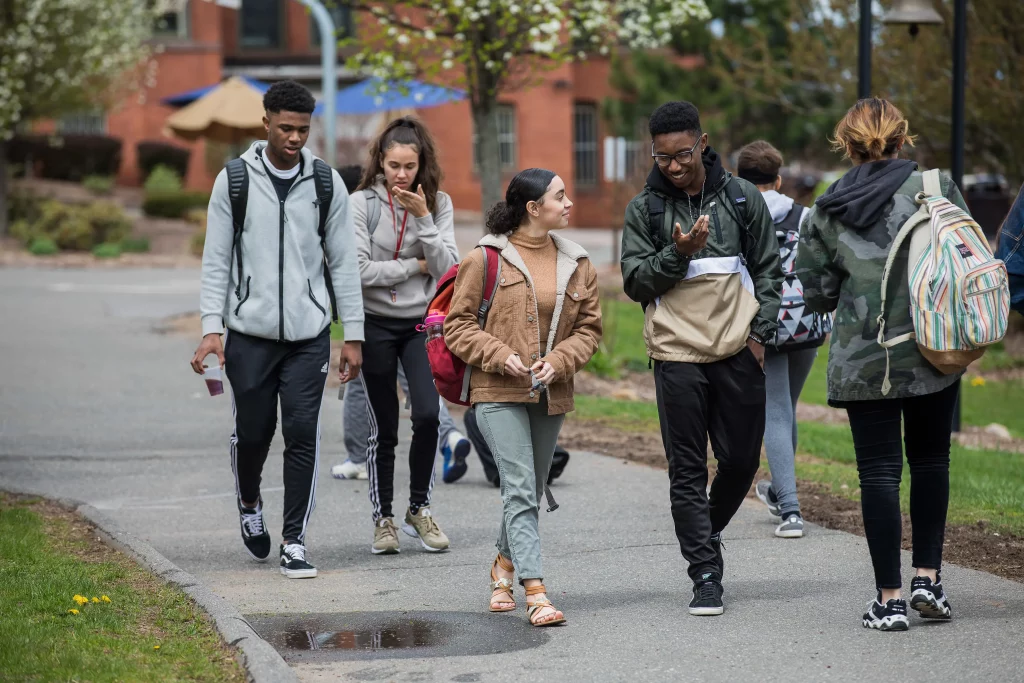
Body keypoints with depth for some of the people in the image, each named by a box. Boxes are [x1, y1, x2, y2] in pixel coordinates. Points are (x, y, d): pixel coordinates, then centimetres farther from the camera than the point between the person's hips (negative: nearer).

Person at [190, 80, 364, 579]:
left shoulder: (326, 182, 4)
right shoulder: (234, 180, 1)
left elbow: (344, 263, 7)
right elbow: (216, 261, 1)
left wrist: (353, 335, 3)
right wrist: (211, 328, -8)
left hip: (309, 334, 1)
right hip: (250, 332, -1)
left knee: (303, 433, -5)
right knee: (252, 431, 6)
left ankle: (294, 542, 2)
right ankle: (249, 505, 37)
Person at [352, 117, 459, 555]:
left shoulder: (438, 203, 1)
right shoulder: (363, 204, -8)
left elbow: (448, 268, -7)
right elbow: (359, 271, -16)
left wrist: (423, 219, -16)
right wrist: (416, 265, -9)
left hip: (421, 324, 2)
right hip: (376, 325, -2)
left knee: (428, 414, -14)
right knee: (383, 429, 3)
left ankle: (419, 509, 4)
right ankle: (383, 519, 16)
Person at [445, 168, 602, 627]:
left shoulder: (576, 265, 8)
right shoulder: (486, 259, -4)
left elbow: (589, 327, 11)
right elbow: (458, 324, -1)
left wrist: (559, 361, -6)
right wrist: (500, 356, -14)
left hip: (550, 395, 5)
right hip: (498, 393, -5)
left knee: (530, 492, 14)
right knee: (520, 489, -14)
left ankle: (505, 565, 39)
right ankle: (535, 591, -19)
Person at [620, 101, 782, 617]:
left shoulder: (742, 198, 7)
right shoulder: (644, 209, 5)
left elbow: (769, 269, 11)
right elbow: (635, 281, 1)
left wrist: (760, 332, 1)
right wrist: (678, 253, -15)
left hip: (739, 350, 1)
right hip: (677, 354, -1)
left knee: (741, 460, 6)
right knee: (687, 470, -3)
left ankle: (706, 534, 33)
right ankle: (706, 576, 0)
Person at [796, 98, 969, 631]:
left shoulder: (827, 212, -2)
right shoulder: (936, 187, -5)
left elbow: (815, 292, 2)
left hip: (863, 360, 0)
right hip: (934, 352, 0)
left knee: (879, 470, 4)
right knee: (930, 461, 17)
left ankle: (889, 598, 2)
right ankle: (928, 577, 12)